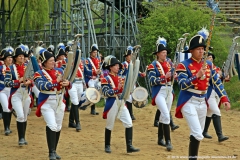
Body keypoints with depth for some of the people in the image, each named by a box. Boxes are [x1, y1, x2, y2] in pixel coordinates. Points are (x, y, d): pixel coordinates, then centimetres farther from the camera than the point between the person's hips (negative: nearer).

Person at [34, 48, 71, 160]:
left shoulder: (59, 71, 8)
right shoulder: (39, 74, -6)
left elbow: (69, 86, 9)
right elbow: (42, 86, -24)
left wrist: (67, 83, -16)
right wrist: (56, 81, -26)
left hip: (59, 102, 6)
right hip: (47, 103, -6)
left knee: (58, 127, 11)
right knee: (52, 126, -19)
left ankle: (54, 151, 24)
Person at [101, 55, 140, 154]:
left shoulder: (120, 78, 13)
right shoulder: (106, 79, -6)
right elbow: (106, 93, -16)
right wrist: (117, 88, -24)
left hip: (122, 103, 5)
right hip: (112, 104, -5)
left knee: (129, 124, -7)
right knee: (109, 126, 7)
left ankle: (129, 146, -7)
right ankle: (107, 146, 22)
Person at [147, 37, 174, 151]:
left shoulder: (168, 64, 11)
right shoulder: (153, 66, -7)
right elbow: (152, 81, -14)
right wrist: (165, 77, -23)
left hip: (169, 91, 7)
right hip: (159, 92, -7)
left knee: (164, 115, 14)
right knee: (166, 115, -17)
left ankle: (160, 139, 26)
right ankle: (168, 141, -18)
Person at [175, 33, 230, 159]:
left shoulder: (209, 65, 7)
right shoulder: (184, 65, -11)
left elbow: (217, 83, 10)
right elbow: (182, 85, -21)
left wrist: (224, 98, 0)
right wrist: (197, 76, -31)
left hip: (203, 103, 6)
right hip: (189, 102, -6)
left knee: (198, 134, 15)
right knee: (197, 134, -18)